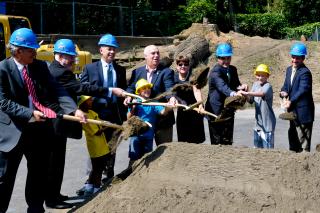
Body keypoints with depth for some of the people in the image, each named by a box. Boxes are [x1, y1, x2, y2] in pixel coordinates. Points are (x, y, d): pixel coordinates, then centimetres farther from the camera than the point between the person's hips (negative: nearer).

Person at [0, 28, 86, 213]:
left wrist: (74, 109, -21)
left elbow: (56, 90, -6)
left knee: (40, 172, 15)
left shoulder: (40, 66, 2)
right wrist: (30, 113, -26)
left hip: (39, 128, 5)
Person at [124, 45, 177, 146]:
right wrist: (129, 96, -19)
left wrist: (171, 98, -40)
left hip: (162, 118, -3)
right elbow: (131, 87, 4)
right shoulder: (137, 72, 8)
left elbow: (169, 88, -17)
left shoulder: (166, 72, -4)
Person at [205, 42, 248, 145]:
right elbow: (222, 86, -36)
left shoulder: (233, 69, 7)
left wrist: (240, 87, -13)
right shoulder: (215, 71, -18)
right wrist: (233, 93, -56)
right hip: (216, 111, -7)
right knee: (217, 141, -3)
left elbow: (235, 85, 12)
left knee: (228, 141, 12)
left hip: (228, 111, 7)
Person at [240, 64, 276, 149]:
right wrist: (246, 95, -12)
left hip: (267, 122, -7)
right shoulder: (255, 84, 9)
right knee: (257, 146, 15)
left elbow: (262, 93, -35)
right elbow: (251, 100, 9)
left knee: (267, 147, -7)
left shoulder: (268, 86, -12)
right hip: (258, 122, 7)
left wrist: (247, 93, -41)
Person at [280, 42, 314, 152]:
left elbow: (303, 90, -28)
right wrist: (284, 92, -9)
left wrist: (291, 101, -39)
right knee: (293, 135, 20)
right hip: (293, 110, 9)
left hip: (303, 110, -9)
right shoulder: (289, 70, 10)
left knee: (303, 137, -4)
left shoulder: (305, 72, -17)